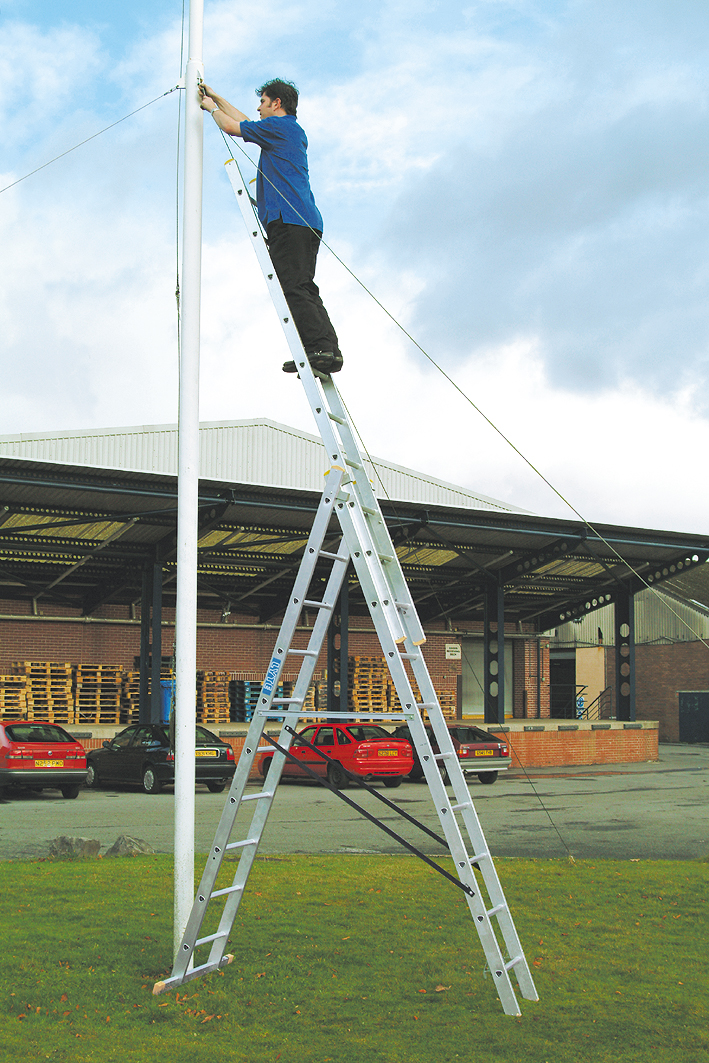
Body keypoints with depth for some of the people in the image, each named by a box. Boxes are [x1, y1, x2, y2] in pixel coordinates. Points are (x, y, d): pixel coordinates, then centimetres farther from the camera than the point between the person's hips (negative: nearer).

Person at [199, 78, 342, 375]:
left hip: (287, 218, -9)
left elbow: (232, 126, 7)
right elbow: (246, 124, 41)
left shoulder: (278, 126, 1)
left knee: (293, 288, -16)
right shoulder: (295, 132, 29)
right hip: (307, 221, 9)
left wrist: (211, 107, 27)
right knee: (304, 288, 4)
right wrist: (216, 98, 48)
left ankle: (319, 346, -26)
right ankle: (329, 349, -6)